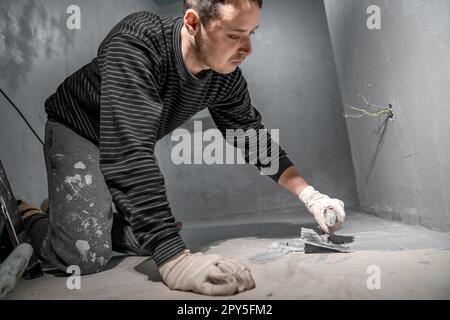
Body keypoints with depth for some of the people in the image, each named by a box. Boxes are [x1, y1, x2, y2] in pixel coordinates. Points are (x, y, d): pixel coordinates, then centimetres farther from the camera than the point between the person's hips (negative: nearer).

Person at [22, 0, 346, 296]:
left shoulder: (226, 76, -18)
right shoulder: (134, 44, -38)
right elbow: (128, 152, -45)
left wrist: (311, 196, -14)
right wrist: (174, 260, -50)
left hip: (129, 146, 6)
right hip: (78, 130, -5)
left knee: (148, 240, 2)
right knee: (87, 255, -20)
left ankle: (70, 212, 27)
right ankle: (32, 221, 15)